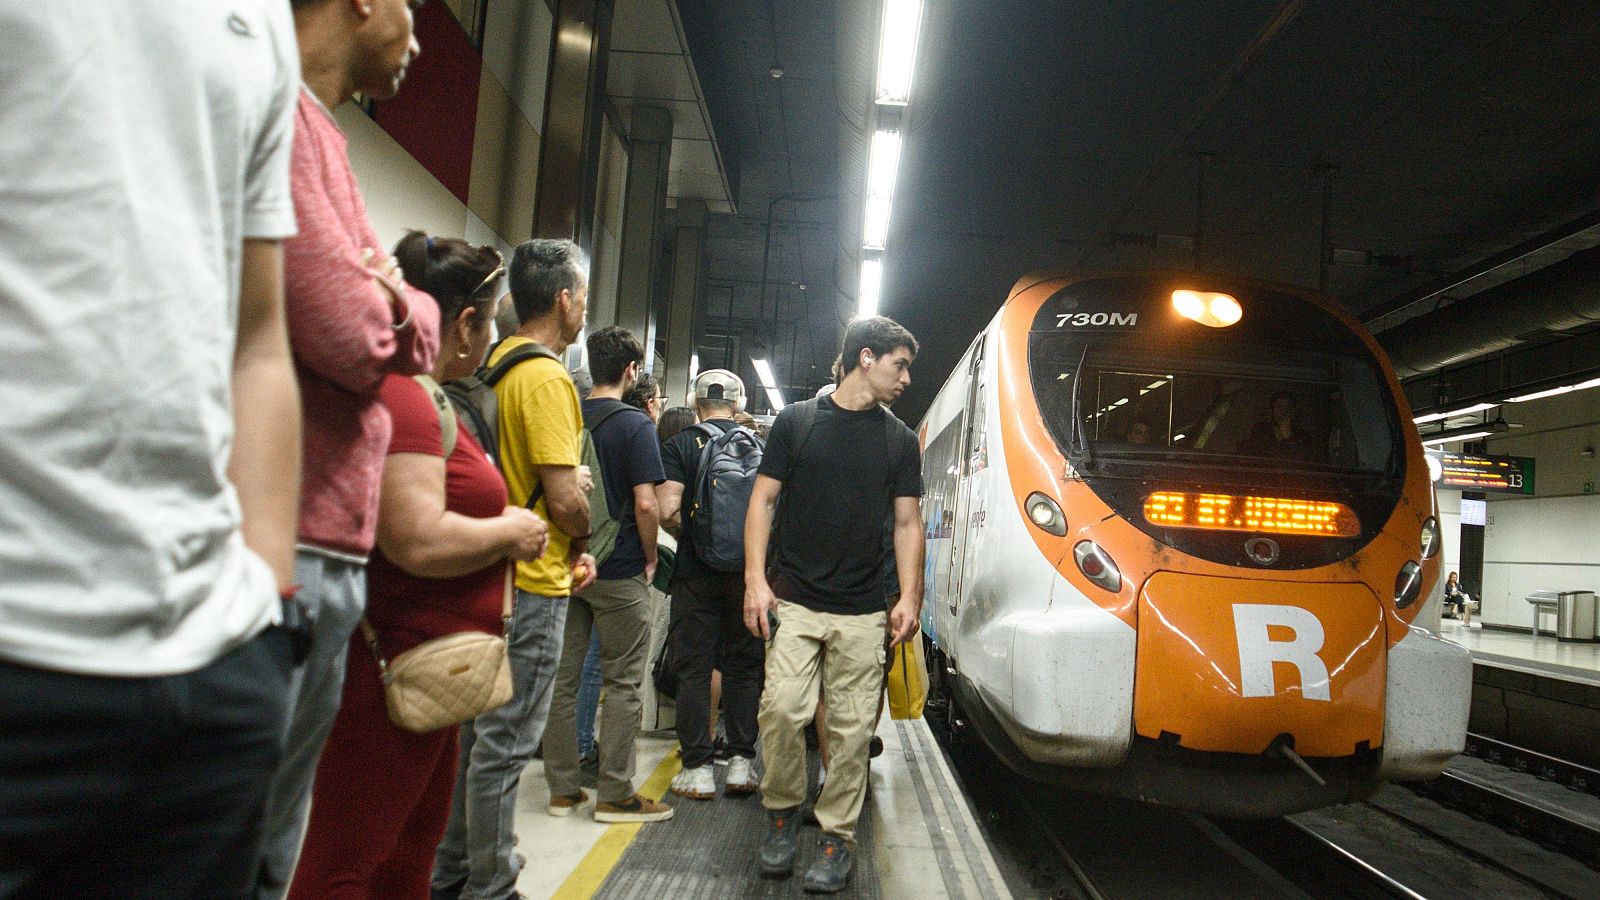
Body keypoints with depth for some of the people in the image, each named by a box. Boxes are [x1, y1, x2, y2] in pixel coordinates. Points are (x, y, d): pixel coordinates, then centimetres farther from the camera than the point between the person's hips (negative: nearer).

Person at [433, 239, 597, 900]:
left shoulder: (495, 365, 10)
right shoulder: (547, 378, -17)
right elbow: (565, 500, -22)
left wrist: (571, 549, 10)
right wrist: (582, 539, 0)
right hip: (532, 583, -9)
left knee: (475, 731, 18)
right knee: (505, 743, 2)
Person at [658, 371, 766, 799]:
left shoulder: (679, 445, -2)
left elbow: (667, 511, -12)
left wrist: (691, 534, 7)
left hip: (696, 571, -2)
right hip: (747, 570, 2)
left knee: (694, 667, 4)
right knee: (743, 666, 11)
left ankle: (698, 768, 6)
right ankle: (741, 762, 14)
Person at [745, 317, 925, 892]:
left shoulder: (900, 440, 11)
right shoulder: (796, 422, 4)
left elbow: (907, 523, 11)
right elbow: (763, 501, 4)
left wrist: (909, 597, 0)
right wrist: (755, 580, -5)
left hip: (864, 613, 2)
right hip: (794, 603, -1)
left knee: (852, 727, 3)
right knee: (782, 710, -9)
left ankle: (837, 835, 18)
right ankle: (783, 810, 16)